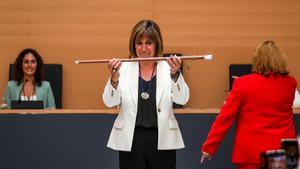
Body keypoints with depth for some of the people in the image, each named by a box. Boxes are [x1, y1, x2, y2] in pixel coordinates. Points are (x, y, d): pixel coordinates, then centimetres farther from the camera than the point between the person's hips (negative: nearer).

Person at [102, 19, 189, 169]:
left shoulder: (168, 68, 0)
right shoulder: (124, 68, 1)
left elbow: (182, 99, -12)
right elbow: (110, 102, -7)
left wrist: (175, 74, -29)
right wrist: (114, 79, -26)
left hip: (162, 141, 0)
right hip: (131, 140, 0)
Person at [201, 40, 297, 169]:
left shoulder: (242, 83, -9)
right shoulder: (290, 83, 0)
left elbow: (225, 117, -7)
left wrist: (209, 147, 0)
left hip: (251, 151, -2)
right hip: (283, 150, 3)